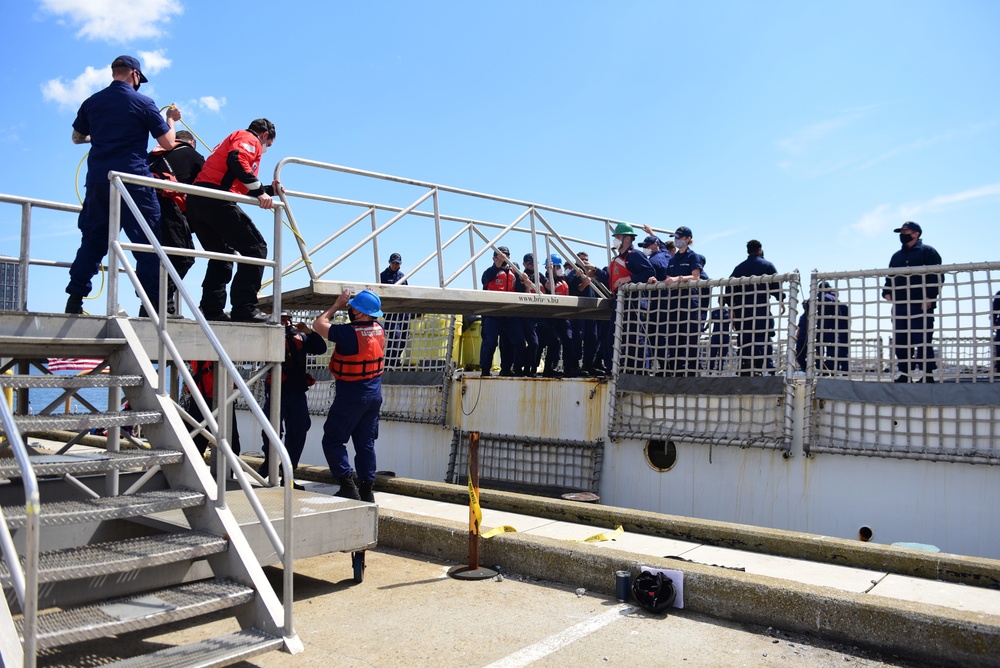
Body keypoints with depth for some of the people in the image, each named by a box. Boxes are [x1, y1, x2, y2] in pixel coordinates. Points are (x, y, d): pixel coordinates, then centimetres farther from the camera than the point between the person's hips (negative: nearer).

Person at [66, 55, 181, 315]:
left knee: (92, 241, 12)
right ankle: (152, 304, -6)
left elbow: (77, 138, 25)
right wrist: (171, 119, 19)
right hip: (132, 181, -5)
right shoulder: (143, 103, -1)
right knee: (147, 244, -1)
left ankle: (74, 300, 9)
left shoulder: (92, 102, 12)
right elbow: (168, 143, 1)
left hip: (97, 181, 5)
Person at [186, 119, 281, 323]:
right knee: (256, 248, -8)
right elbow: (236, 160, -17)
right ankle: (244, 309, -14)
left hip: (196, 199, 10)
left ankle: (212, 310, 11)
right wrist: (260, 191, -17)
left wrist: (269, 190, 32)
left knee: (222, 255, 19)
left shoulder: (233, 139, 35)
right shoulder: (249, 139, 7)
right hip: (216, 200, -10)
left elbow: (241, 188, 30)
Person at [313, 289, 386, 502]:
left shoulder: (349, 333, -21)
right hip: (374, 394, 7)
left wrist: (337, 305, 1)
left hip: (350, 395, -7)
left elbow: (318, 324, -7)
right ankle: (366, 489, 16)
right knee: (365, 442, 13)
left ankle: (348, 486, -3)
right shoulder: (379, 330, -1)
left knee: (332, 440, 4)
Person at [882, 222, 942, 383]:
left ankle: (928, 374, -3)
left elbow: (937, 276, -5)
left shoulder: (927, 252, 3)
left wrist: (929, 298, -14)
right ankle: (904, 374, 9)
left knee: (923, 340, -8)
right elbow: (890, 277, 25)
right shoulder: (896, 256, 22)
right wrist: (887, 292, 6)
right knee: (900, 342, 4)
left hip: (921, 305, -6)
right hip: (899, 305, 6)